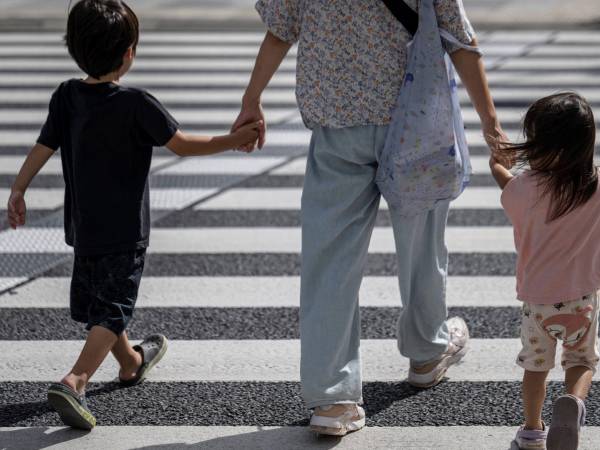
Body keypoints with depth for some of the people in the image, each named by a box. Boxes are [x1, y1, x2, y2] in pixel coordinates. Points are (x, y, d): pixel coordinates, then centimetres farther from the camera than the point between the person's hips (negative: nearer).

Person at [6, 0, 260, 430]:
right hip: (124, 230, -6)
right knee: (113, 310, -5)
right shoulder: (136, 104, -17)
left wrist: (18, 190, 9)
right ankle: (74, 381, -22)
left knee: (96, 302, 22)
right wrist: (233, 140, -2)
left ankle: (132, 362, 45)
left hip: (83, 227, 6)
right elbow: (183, 144, -12)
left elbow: (43, 147, -1)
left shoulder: (67, 96, -3)